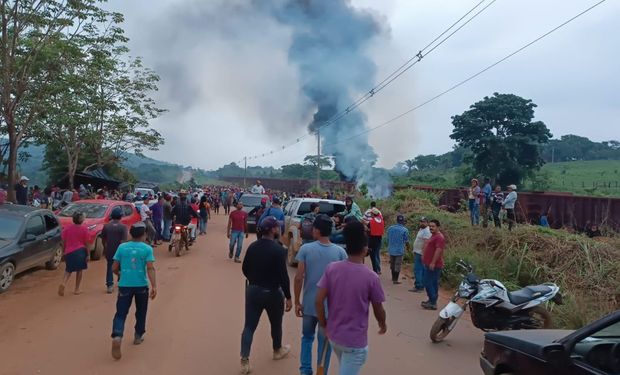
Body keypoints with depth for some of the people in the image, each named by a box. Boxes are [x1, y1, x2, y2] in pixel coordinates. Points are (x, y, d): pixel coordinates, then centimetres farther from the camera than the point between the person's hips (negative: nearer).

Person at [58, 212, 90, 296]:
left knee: (68, 270, 18)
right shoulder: (84, 229, -7)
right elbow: (86, 243, -5)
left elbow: (63, 241, 3)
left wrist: (64, 251, 15)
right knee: (79, 270, 11)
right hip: (80, 251, -2)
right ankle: (77, 289, 15)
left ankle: (63, 283, -8)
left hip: (69, 252, 2)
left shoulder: (67, 228, -1)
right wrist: (88, 254, 1)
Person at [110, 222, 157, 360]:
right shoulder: (147, 249, -5)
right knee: (141, 312, 20)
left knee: (121, 313, 2)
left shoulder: (122, 247, 2)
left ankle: (117, 336, -21)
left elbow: (114, 268, 4)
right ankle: (138, 336, 31)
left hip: (125, 285, 1)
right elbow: (150, 268, -15)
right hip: (141, 286, -1)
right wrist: (154, 286, -18)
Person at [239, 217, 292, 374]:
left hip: (252, 290, 5)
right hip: (272, 292, -4)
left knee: (249, 326, 7)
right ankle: (277, 351, 40)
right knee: (276, 323, 19)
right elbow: (283, 276, -20)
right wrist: (288, 297, -11)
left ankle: (244, 361, 3)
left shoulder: (252, 247, 0)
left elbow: (245, 269, 9)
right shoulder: (278, 250, -19)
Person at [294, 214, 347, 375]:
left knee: (307, 337, 22)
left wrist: (297, 302, 2)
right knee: (325, 341, 14)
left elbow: (299, 278, -9)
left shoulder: (306, 249, -9)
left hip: (309, 303, 1)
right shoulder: (340, 252, -6)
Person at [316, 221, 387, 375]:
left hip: (333, 335, 5)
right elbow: (378, 310, -5)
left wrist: (323, 325, 6)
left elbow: (319, 301, -9)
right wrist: (383, 324, 16)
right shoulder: (371, 277, -17)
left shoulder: (331, 268, -9)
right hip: (355, 341, -5)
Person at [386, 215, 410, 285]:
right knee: (398, 265, 4)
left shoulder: (390, 228, 1)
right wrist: (407, 247, 16)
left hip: (391, 249, 5)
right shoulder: (405, 230, -12)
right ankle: (395, 280, 8)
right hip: (399, 250, -5)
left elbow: (388, 239, 8)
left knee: (392, 264, 19)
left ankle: (393, 278, 33)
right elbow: (406, 241, -5)